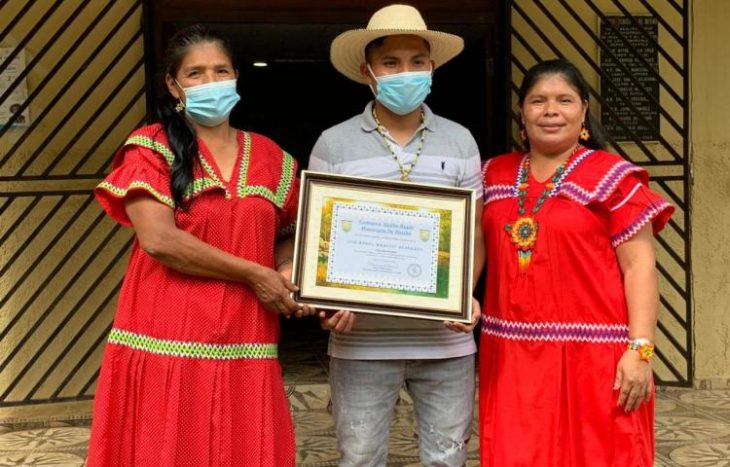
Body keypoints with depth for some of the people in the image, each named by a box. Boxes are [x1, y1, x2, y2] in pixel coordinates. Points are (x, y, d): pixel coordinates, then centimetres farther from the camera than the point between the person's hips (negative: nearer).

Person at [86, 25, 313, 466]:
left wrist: (286, 272, -2)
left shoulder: (271, 158, 11)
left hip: (245, 350, 4)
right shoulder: (151, 148, -2)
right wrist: (254, 275, -11)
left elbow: (288, 234, 21)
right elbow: (159, 240, -14)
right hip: (166, 343, -3)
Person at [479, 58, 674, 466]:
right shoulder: (494, 176, 11)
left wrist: (640, 349, -14)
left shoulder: (612, 177, -3)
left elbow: (639, 267, -7)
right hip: (511, 356, 4)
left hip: (592, 355, -4)